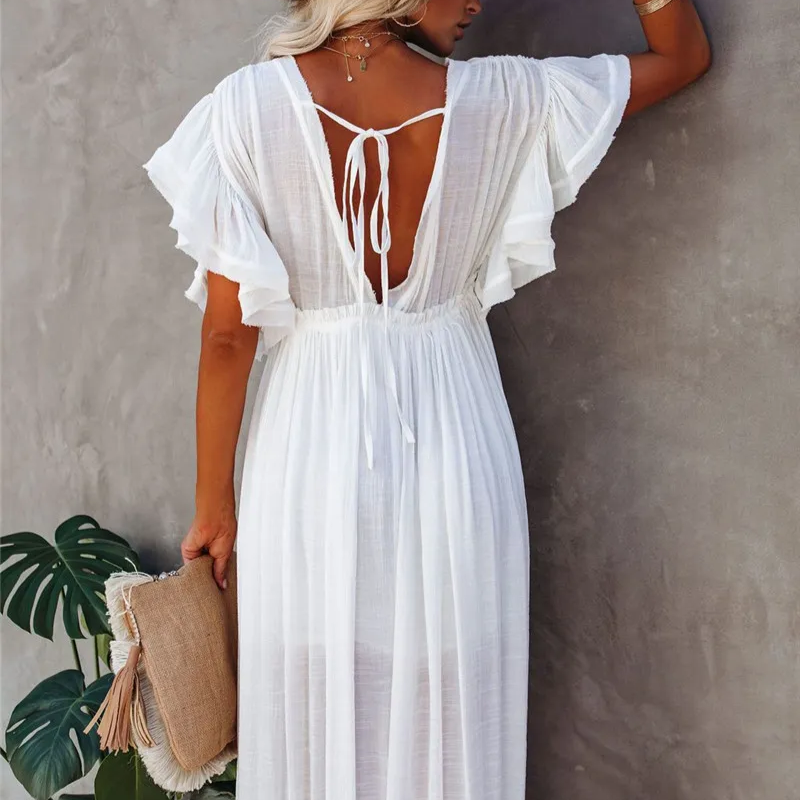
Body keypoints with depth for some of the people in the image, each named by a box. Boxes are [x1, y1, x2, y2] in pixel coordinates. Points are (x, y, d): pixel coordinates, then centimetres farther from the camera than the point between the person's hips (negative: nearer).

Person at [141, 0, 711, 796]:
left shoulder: (248, 104, -8)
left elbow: (228, 327, -7)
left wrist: (214, 504, 2)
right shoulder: (497, 98, -6)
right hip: (452, 448, 1)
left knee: (311, 713, 15)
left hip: (312, 445, 0)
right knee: (449, 713, 16)